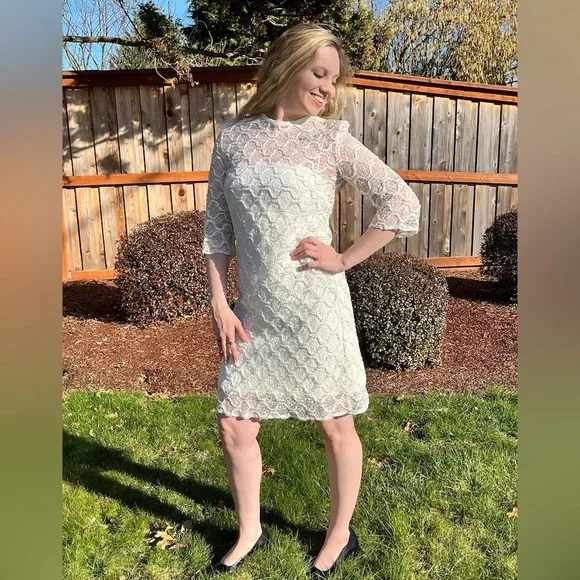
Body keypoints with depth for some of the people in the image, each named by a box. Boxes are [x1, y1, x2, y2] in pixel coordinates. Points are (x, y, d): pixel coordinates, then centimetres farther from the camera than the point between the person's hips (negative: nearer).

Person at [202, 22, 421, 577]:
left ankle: (340, 534, 39)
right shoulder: (233, 137, 4)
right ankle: (249, 531, 39)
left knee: (335, 426, 12)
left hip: (317, 309, -3)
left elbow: (402, 202, -4)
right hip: (254, 314, 3)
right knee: (234, 428, 11)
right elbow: (216, 228, 5)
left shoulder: (331, 139, -2)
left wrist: (344, 260, -9)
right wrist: (219, 304, 0)